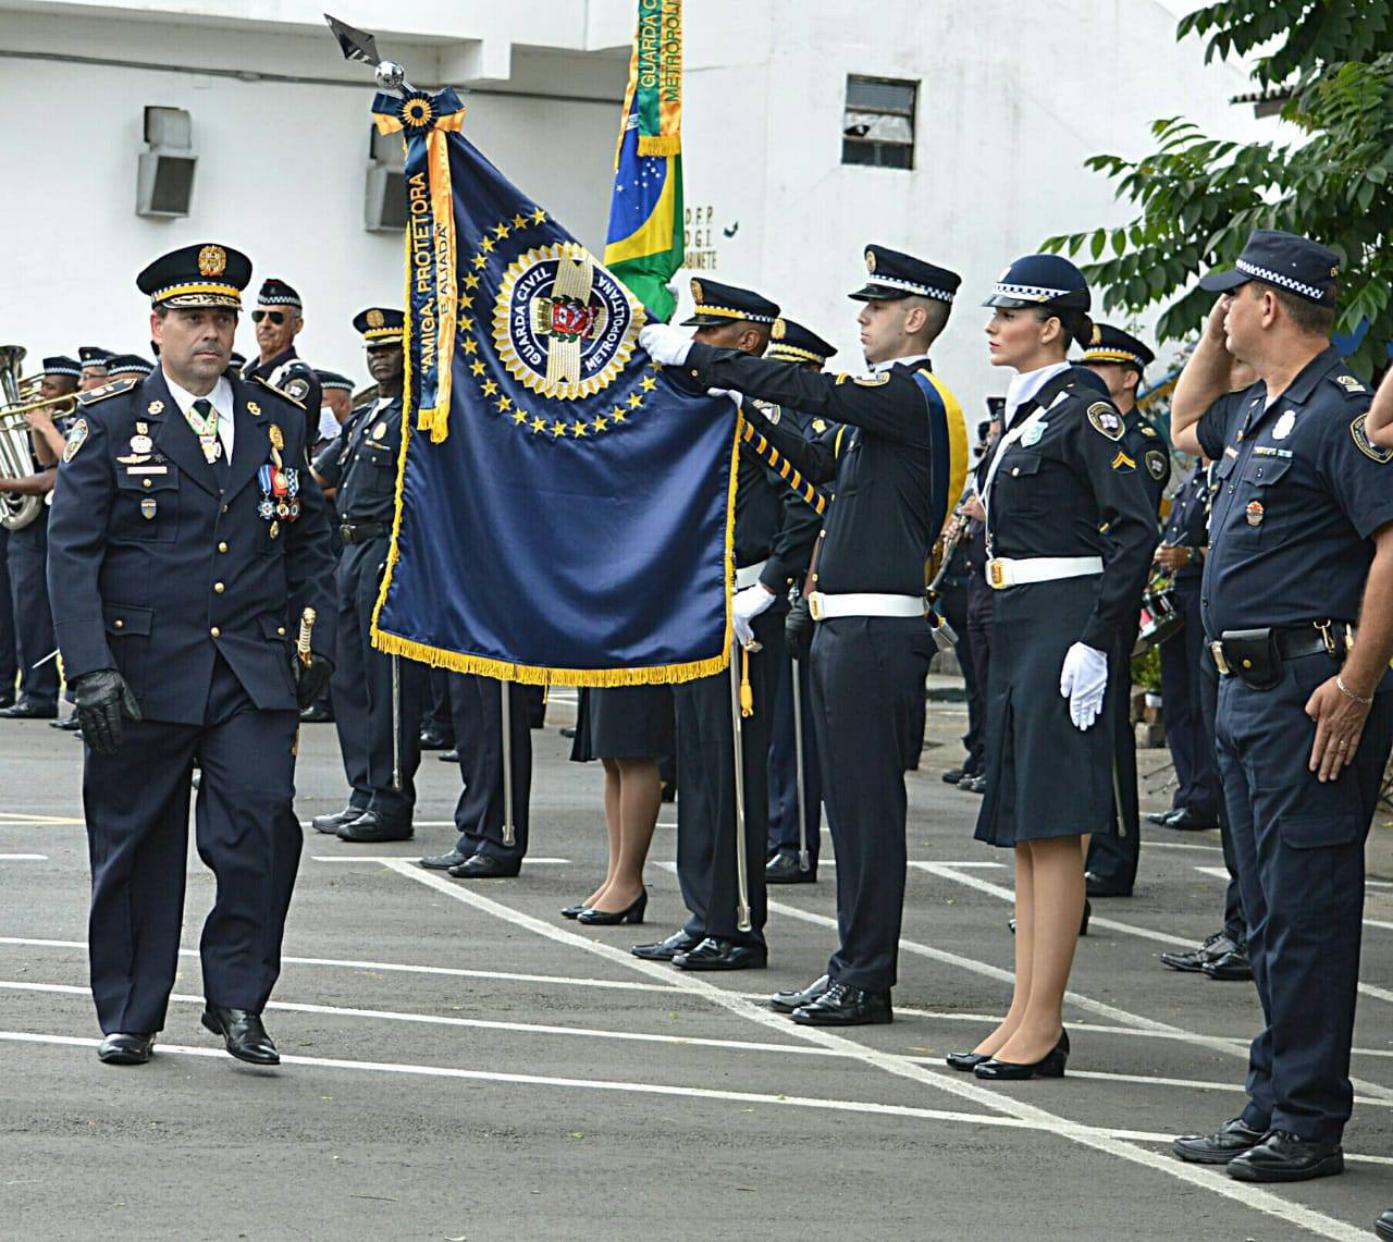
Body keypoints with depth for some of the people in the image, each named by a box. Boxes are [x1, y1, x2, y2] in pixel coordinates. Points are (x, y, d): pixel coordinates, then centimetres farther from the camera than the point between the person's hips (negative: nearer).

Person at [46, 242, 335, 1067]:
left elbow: (310, 540, 19)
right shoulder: (111, 424, 1)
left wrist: (317, 638, 7)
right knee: (138, 844, 6)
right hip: (143, 672, -2)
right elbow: (72, 552, -3)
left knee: (263, 823, -12)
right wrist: (91, 668, -13)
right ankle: (130, 1016, 19)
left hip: (255, 672, 2)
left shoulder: (279, 423, 11)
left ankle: (239, 1000, 4)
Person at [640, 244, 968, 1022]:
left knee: (869, 805, -7)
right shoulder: (881, 400, 18)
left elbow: (801, 388, -19)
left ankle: (867, 981, -4)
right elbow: (813, 463, 22)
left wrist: (693, 356, -13)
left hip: (877, 631, -10)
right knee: (852, 804, 12)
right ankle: (855, 972, 17)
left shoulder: (915, 398, -13)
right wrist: (736, 404, 14)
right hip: (844, 627, 10)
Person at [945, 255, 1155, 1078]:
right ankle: (1026, 1017, 13)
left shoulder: (1083, 407, -10)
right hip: (1017, 630, 10)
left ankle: (1044, 1026, -7)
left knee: (1053, 825, -8)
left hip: (1063, 629, -10)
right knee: (1024, 826, 9)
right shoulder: (1024, 410, 17)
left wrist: (1098, 641, -20)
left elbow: (1138, 528, -17)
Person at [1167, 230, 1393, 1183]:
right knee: (1272, 913, 13)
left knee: (1306, 911, -7)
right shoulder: (1258, 415, 16)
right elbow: (1186, 426, 39)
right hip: (1248, 686, 10)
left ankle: (1310, 1124, -3)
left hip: (1312, 690, -10)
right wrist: (1215, 336, 22)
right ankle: (1272, 1106, 19)